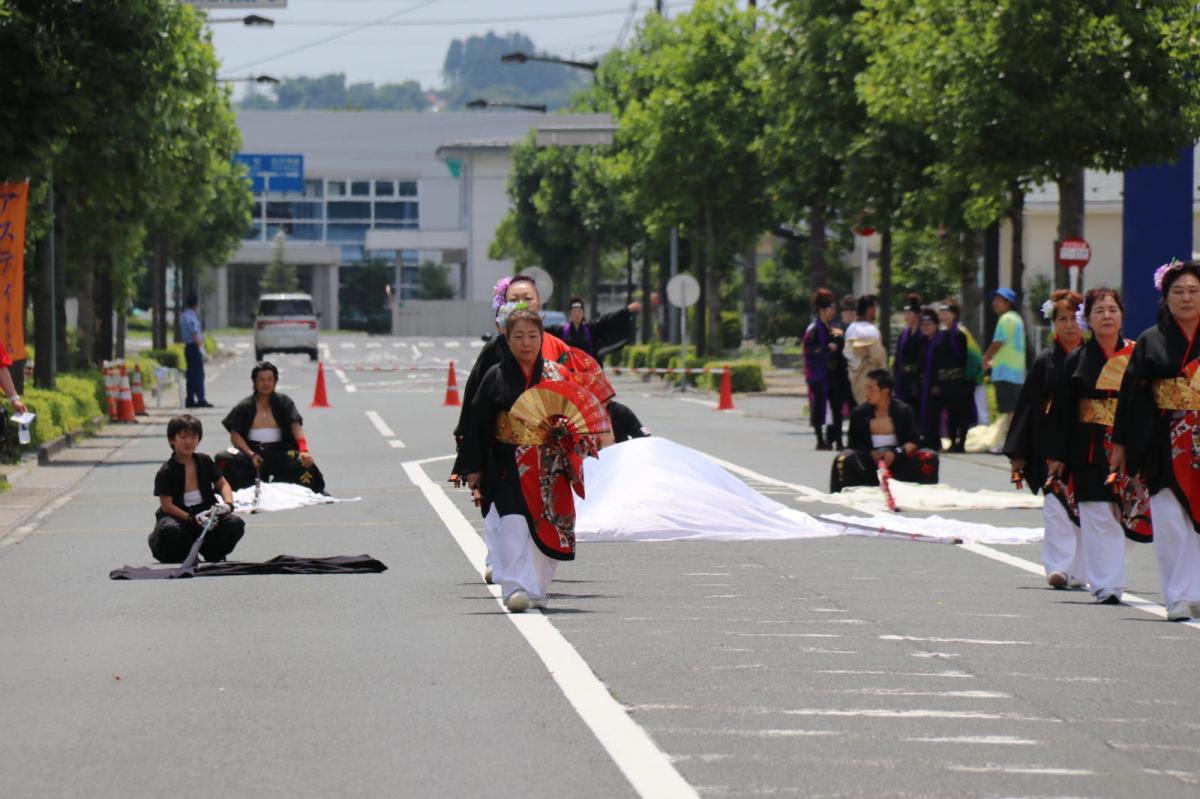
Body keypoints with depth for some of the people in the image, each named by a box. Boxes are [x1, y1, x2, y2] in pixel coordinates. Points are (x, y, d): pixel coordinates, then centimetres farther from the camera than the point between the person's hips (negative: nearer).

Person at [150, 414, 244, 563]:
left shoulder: (204, 462, 7)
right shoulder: (166, 472, -8)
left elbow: (222, 484, 16)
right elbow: (167, 505, -14)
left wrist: (227, 503, -8)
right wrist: (192, 519, -28)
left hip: (206, 513, 4)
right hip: (178, 517, -4)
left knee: (235, 524, -21)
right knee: (170, 530, -39)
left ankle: (213, 553, 4)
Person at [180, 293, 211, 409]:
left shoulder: (183, 315, 14)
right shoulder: (191, 316, -15)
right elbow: (195, 334, -19)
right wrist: (201, 348, -19)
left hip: (187, 346, 9)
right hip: (194, 347, -9)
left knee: (191, 374, 12)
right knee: (198, 374, -9)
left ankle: (190, 400, 13)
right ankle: (201, 400, -12)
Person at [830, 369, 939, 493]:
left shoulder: (903, 411, -2)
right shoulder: (859, 413, 0)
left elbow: (914, 441, -4)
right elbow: (854, 444, 4)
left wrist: (896, 453, -22)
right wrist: (871, 453, -15)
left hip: (897, 458, 0)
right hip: (870, 458, 0)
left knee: (929, 458, -26)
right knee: (844, 461, -29)